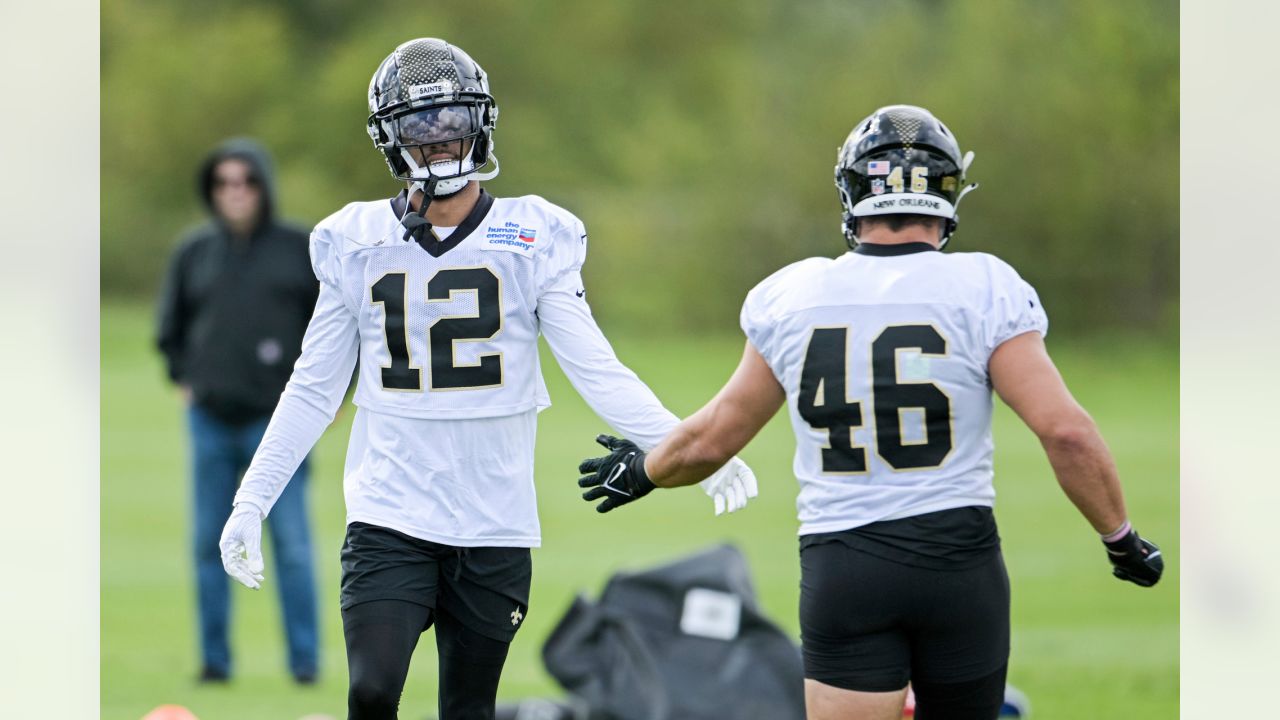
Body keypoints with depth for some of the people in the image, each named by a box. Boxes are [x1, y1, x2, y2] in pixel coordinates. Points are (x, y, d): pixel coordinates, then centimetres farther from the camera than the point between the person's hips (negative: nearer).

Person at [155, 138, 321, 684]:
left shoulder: (300, 249, 1)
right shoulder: (195, 253, 8)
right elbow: (170, 326, 21)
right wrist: (183, 376, 11)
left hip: (276, 419, -3)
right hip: (211, 419, 3)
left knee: (291, 543, -5)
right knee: (210, 544, 4)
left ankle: (305, 659, -1)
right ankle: (214, 657, 10)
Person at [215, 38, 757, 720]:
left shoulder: (534, 239, 1)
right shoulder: (356, 242, 4)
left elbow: (596, 371, -2)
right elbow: (314, 389, 11)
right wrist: (251, 502, 8)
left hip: (493, 529, 0)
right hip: (390, 519, 0)